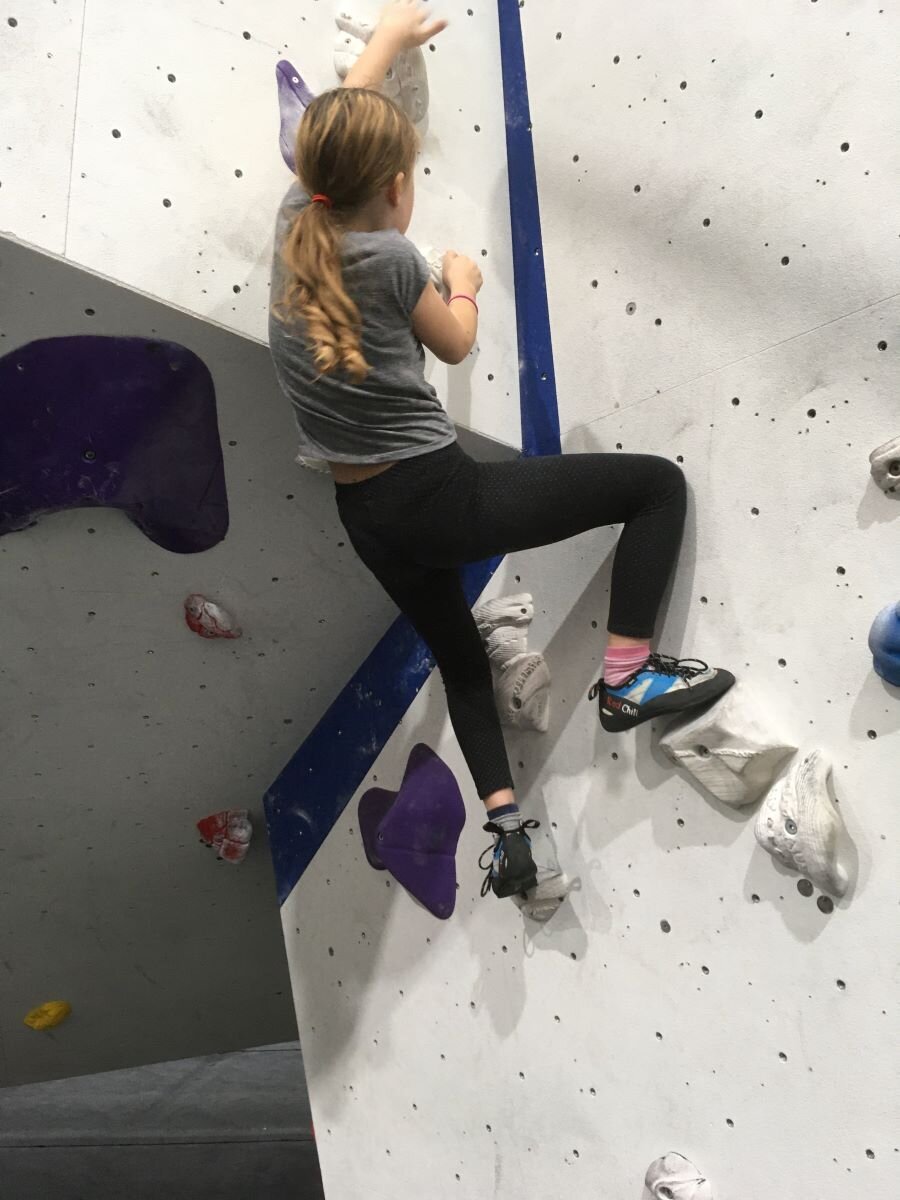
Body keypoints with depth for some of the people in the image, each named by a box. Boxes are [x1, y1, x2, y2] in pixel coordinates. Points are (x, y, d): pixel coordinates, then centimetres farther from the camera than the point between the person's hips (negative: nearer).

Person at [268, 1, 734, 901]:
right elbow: (455, 344, 4)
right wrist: (463, 283, 24)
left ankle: (506, 829, 26)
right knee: (656, 482, 0)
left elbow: (337, 127, 22)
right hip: (436, 497, -8)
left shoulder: (295, 221, 4)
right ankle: (627, 678, 3)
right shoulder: (387, 256, -14)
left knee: (457, 655, 29)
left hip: (369, 516, 8)